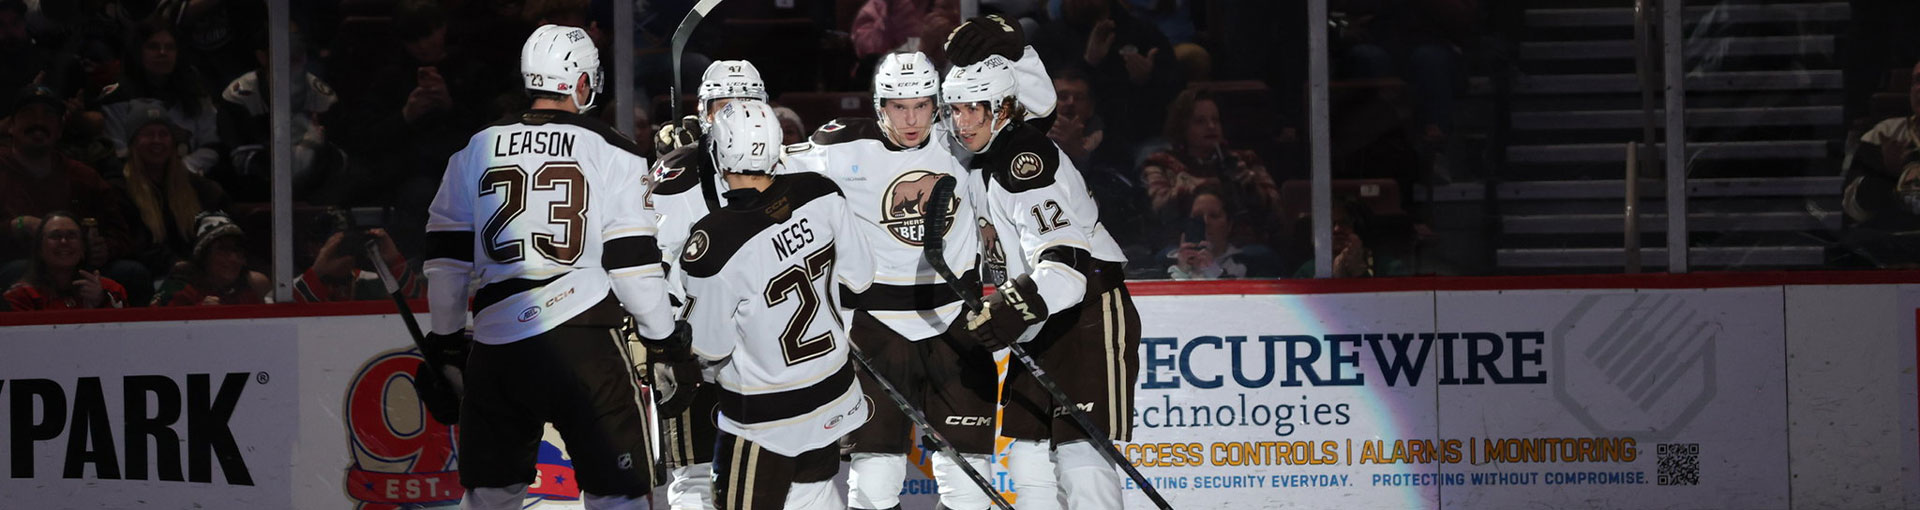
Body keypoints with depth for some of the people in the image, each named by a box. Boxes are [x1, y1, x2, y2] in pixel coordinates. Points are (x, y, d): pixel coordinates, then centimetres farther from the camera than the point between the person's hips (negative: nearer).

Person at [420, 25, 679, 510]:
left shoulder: (476, 149, 10)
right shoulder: (612, 154, 0)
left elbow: (447, 257, 12)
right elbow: (632, 261, -3)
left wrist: (445, 340, 23)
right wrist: (664, 339, 9)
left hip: (495, 345, 4)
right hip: (583, 342, -3)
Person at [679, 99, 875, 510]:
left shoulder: (713, 242, -27)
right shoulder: (822, 195, -12)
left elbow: (710, 349, -16)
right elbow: (859, 279, 1)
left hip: (764, 416, -6)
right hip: (833, 395, 6)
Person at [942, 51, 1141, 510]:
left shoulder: (1026, 159, -21)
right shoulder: (979, 161, 10)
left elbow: (1064, 260, -33)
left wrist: (1014, 310, -41)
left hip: (1091, 312, -10)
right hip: (1042, 323, 10)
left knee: (1080, 448, -16)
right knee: (1028, 450, 7)